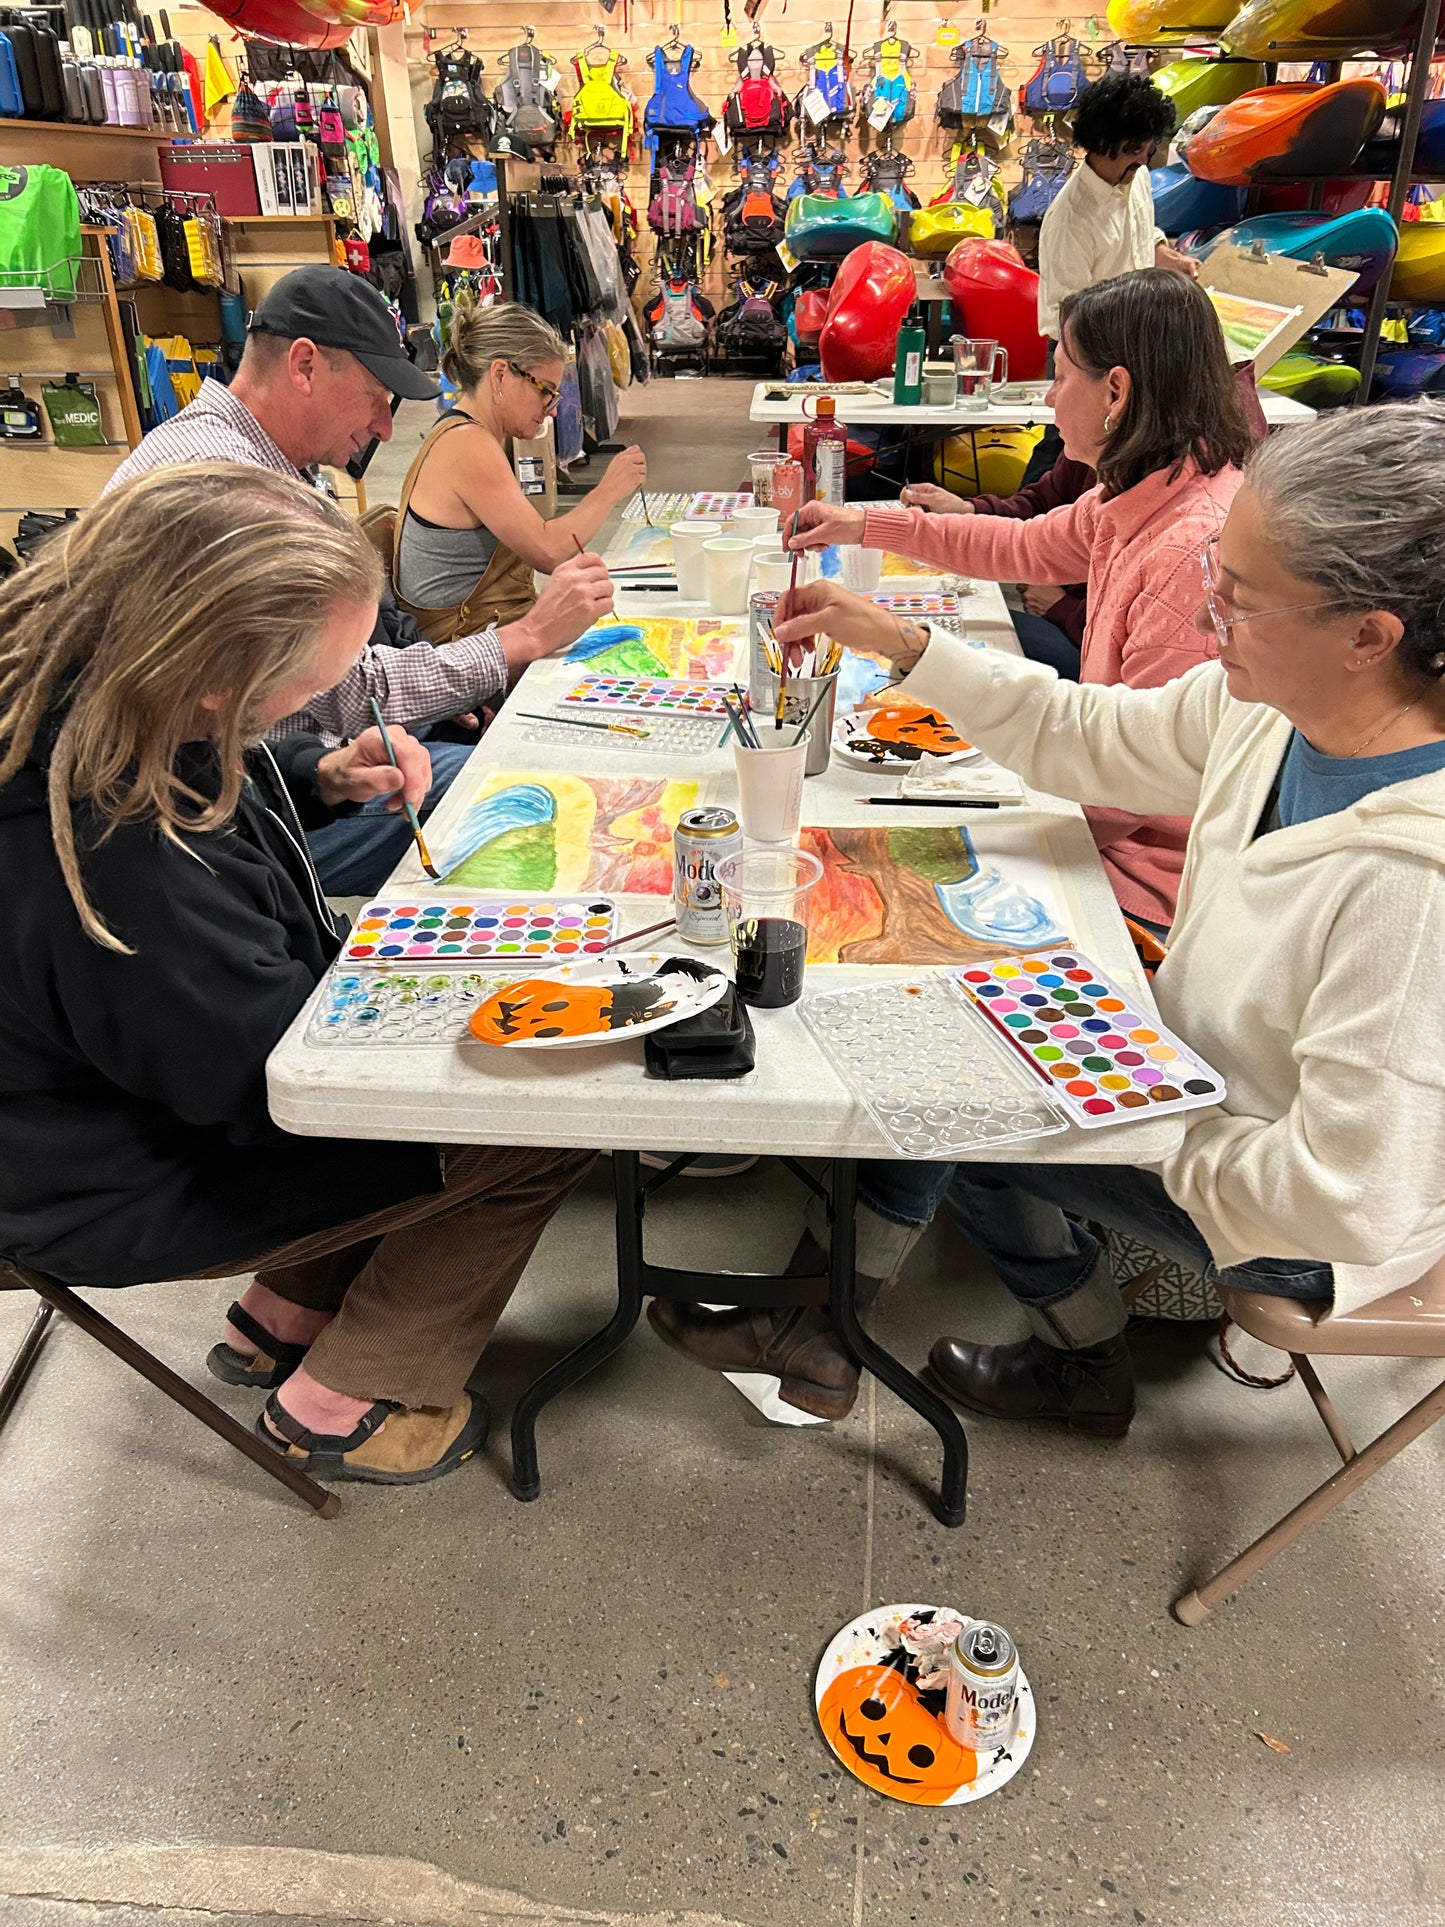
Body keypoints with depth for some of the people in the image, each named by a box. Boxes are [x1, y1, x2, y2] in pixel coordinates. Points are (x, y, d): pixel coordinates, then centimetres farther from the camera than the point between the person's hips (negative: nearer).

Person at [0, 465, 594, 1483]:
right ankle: (335, 1405, 12)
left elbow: (212, 776, 11)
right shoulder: (113, 864, -42)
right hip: (137, 1189, -9)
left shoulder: (83, 681, -13)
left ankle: (282, 1316, 24)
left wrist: (323, 776, -7)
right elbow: (263, 1068, -28)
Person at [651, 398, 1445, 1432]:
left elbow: (1348, 1200, -33)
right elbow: (1090, 737, 2)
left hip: (1304, 1233, -7)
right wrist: (898, 641, -3)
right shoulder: (1274, 699, -13)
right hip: (1212, 1090, 8)